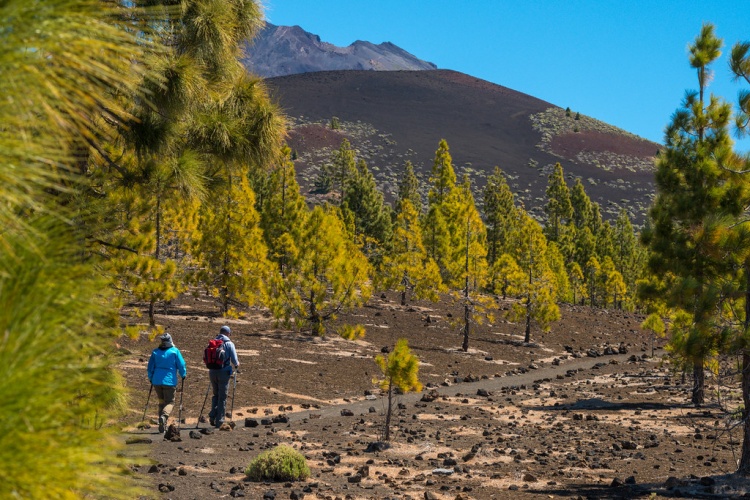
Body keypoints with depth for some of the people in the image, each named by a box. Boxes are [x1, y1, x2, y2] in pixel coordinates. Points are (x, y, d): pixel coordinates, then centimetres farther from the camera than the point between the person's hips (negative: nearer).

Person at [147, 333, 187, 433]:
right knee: (170, 402, 3)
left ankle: (162, 425, 11)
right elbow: (181, 364, -2)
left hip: (157, 381, 4)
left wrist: (150, 378, 26)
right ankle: (164, 416, -28)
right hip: (169, 381, -4)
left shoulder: (155, 352, 7)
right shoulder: (175, 351, -3)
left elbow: (150, 366, 12)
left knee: (161, 402, 15)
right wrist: (183, 376, 14)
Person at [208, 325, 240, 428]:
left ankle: (212, 416, 4)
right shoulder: (229, 344, -4)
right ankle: (219, 421, 4)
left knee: (216, 395, 21)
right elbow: (234, 360, -8)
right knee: (222, 398, 4)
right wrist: (237, 365, 14)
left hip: (212, 372, 4)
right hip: (223, 372, -4)